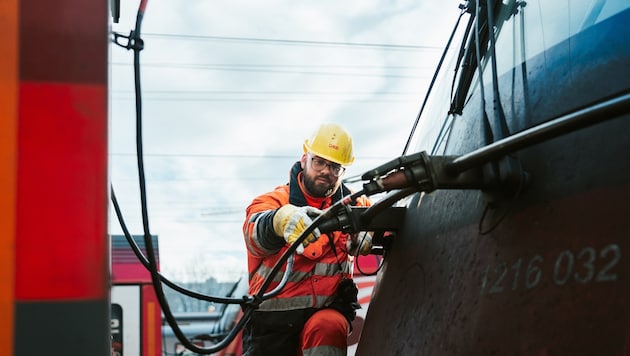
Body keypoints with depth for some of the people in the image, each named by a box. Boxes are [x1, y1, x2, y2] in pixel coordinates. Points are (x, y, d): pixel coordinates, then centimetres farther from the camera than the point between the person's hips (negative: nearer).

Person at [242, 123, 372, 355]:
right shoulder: (274, 201, -3)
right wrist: (281, 220, -49)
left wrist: (365, 236, -27)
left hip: (326, 310, 0)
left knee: (327, 327, -31)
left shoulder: (351, 205, 9)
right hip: (271, 321, 1)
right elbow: (255, 233, -24)